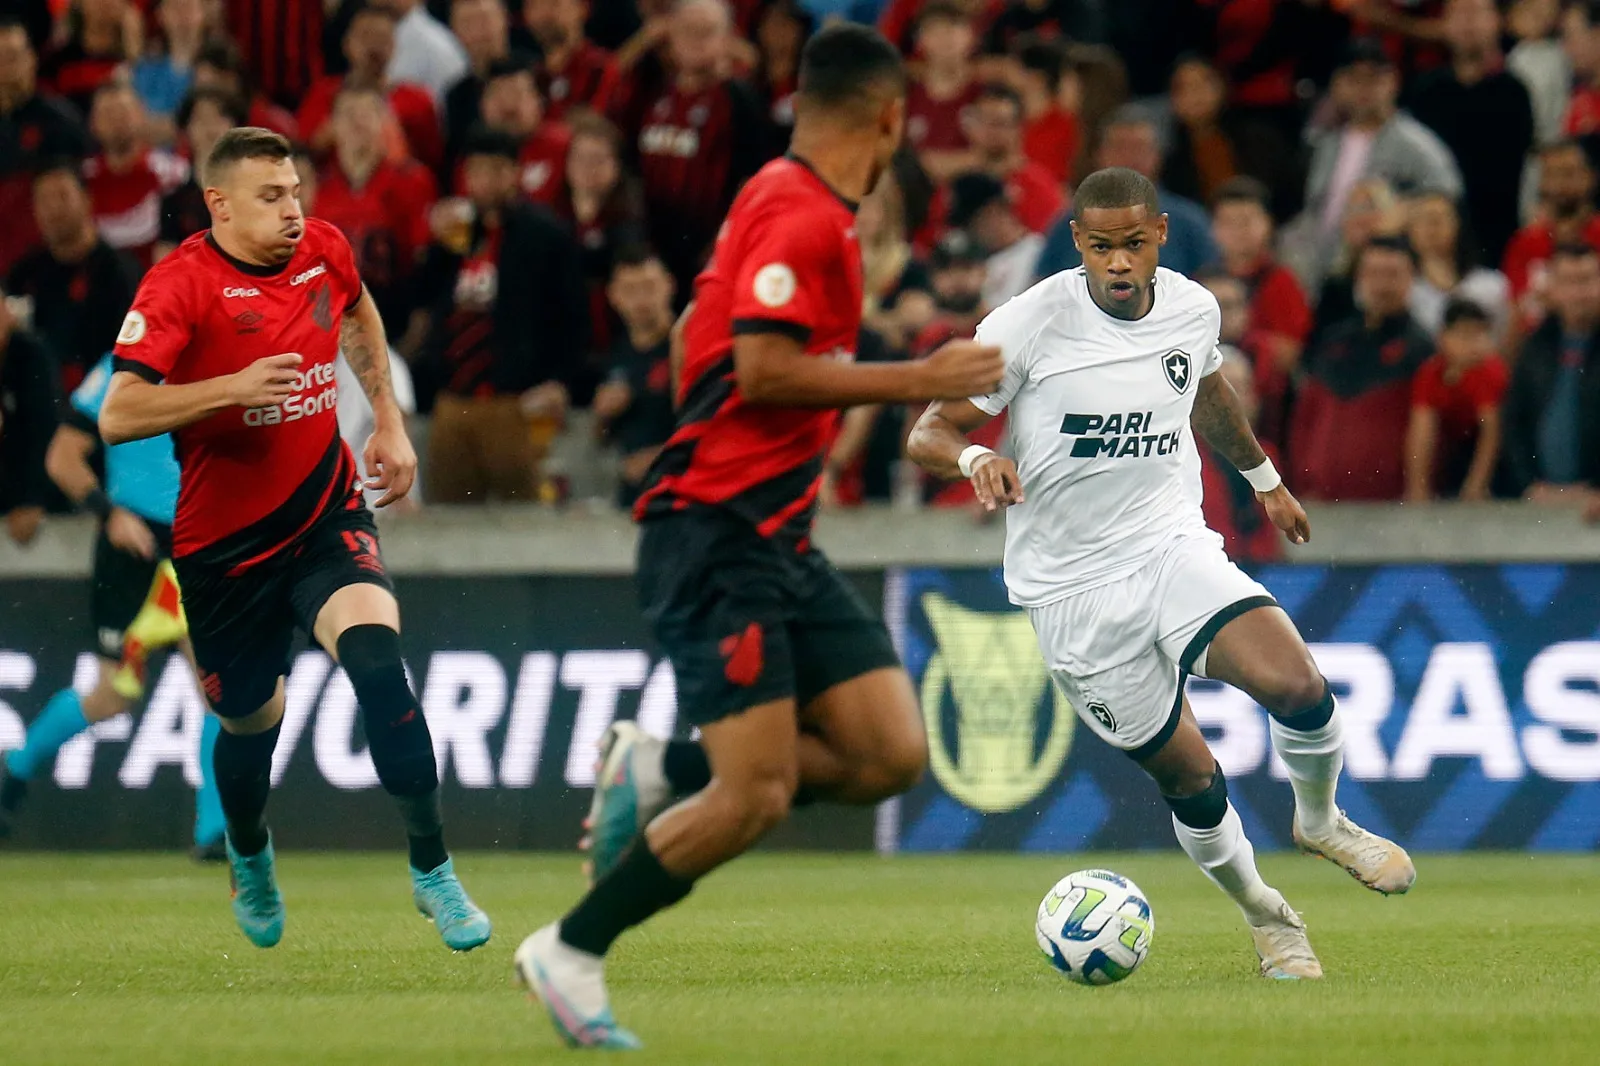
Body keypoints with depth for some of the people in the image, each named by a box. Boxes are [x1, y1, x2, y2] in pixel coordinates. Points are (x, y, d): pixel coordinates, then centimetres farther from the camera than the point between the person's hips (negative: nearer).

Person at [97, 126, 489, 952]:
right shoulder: (180, 285, -17)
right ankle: (250, 858, 48)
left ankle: (431, 869, -14)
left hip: (326, 517, 2)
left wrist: (387, 419, 19)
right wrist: (233, 387, -34)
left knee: (378, 661, -24)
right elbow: (117, 417, -25)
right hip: (226, 541, -2)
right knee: (251, 722, 13)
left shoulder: (324, 251, -1)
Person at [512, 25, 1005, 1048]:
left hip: (779, 539, 10)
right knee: (756, 795, -13)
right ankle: (571, 952, 2)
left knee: (890, 755, 0)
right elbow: (763, 368, -23)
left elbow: (694, 338, 23)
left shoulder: (787, 200, 15)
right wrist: (916, 380, -18)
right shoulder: (803, 215, -15)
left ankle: (660, 774, 13)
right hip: (719, 533, -10)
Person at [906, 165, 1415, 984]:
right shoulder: (1030, 325, -14)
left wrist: (1263, 477, 37)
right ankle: (1263, 917, 27)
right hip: (1072, 588, -3)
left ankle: (1319, 819, 11)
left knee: (1297, 686, -21)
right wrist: (975, 460, -33)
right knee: (1187, 777, -1)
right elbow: (927, 434, -11)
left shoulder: (1192, 309, 0)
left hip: (1172, 547, 3)